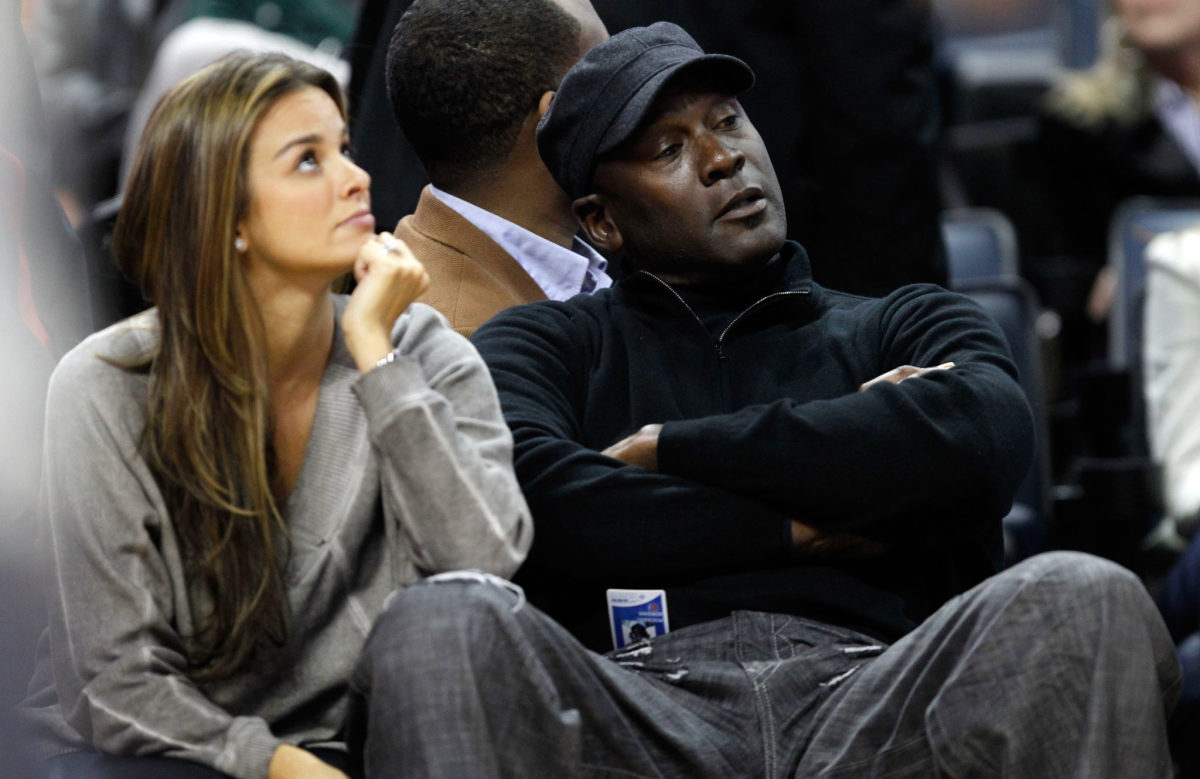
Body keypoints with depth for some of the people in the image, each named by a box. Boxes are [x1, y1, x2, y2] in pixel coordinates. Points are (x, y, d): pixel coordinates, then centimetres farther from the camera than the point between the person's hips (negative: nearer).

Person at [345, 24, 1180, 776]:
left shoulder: (909, 327, 26)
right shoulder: (548, 343, 24)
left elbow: (986, 436, 1)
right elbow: (532, 496, 0)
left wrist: (666, 448, 5)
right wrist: (803, 527, 3)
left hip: (874, 695, 1)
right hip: (643, 703, -1)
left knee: (1086, 596, -31)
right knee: (437, 622, -34)